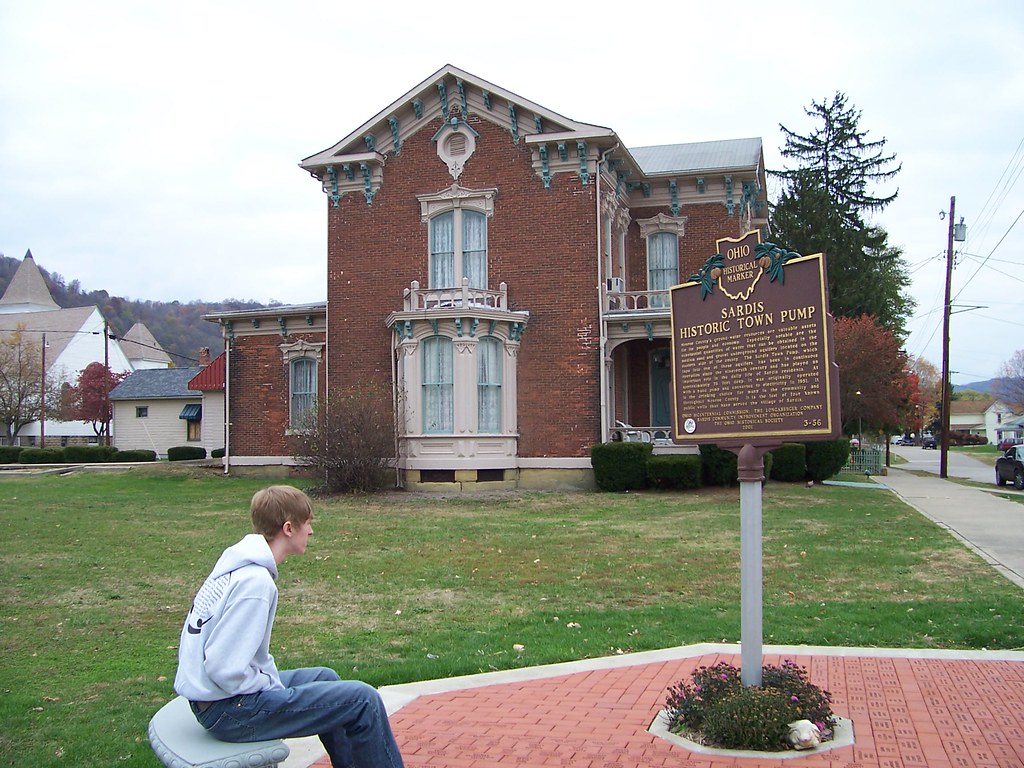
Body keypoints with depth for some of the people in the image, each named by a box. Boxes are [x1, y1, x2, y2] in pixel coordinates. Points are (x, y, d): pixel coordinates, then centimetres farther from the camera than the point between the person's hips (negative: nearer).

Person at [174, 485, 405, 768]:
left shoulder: (236, 562, 4)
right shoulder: (256, 582, -24)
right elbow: (224, 669, -27)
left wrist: (273, 681, 8)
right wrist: (276, 689, -13)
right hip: (229, 712, -10)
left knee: (325, 678, 27)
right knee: (363, 700, -9)